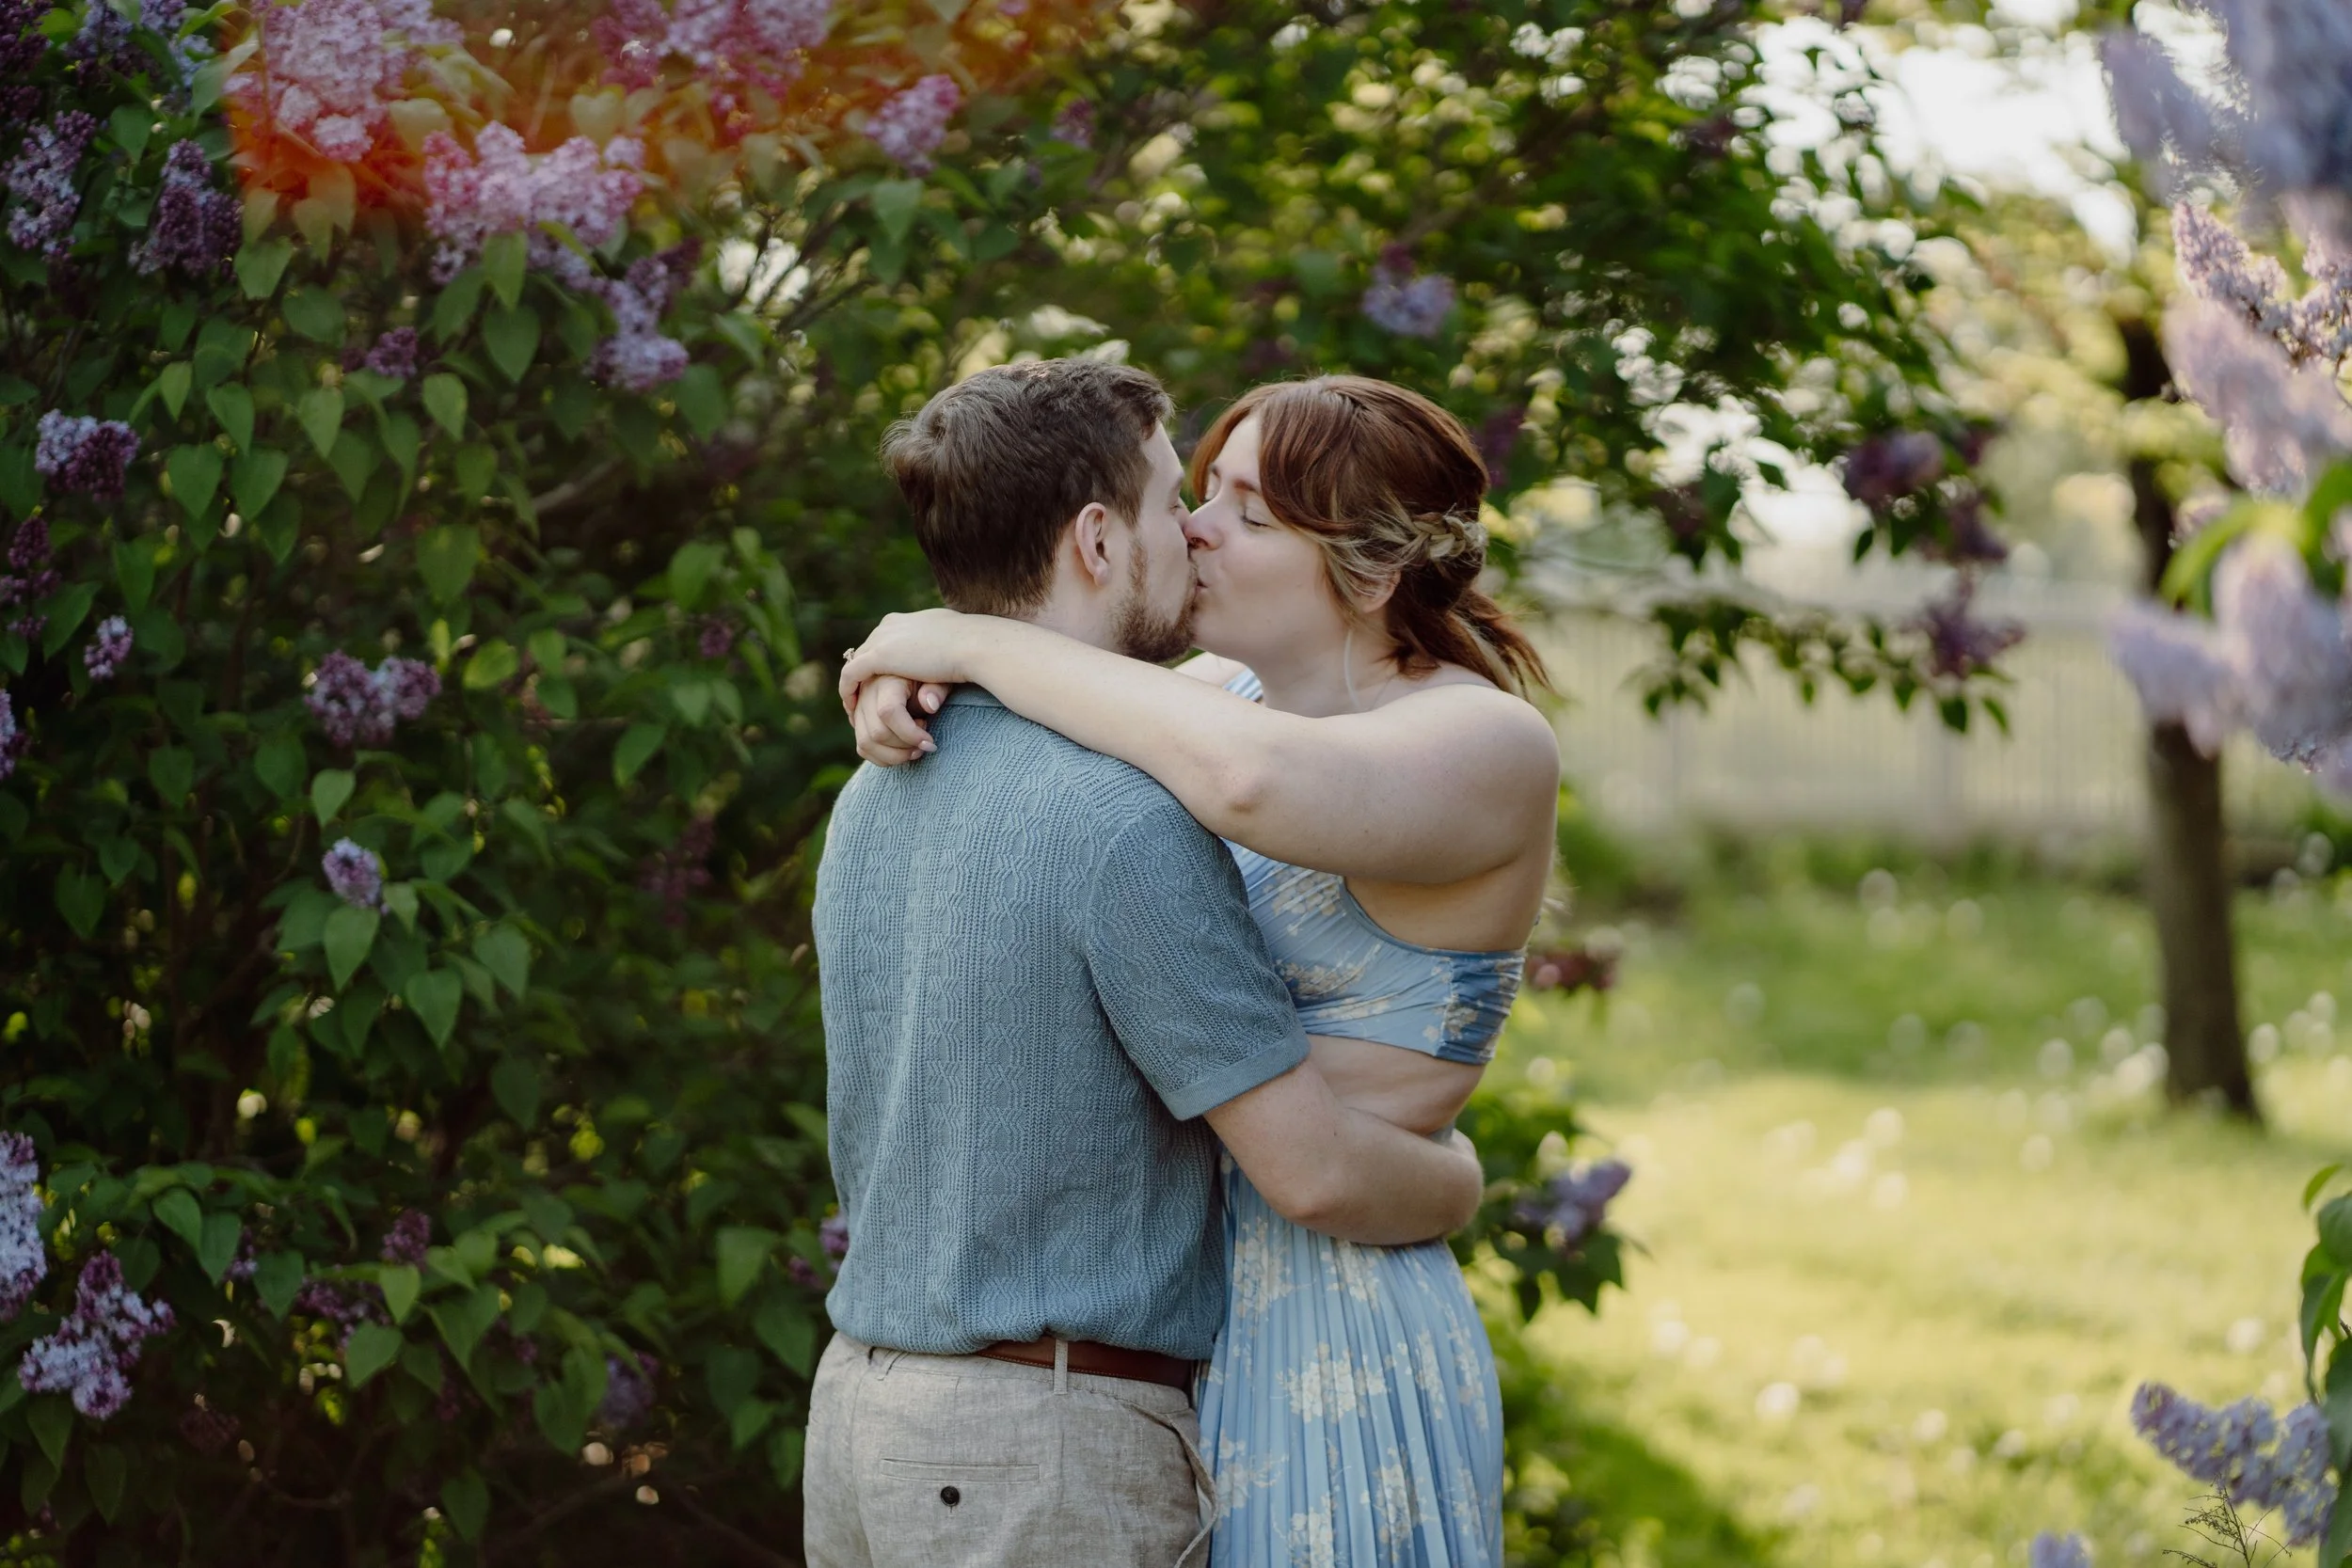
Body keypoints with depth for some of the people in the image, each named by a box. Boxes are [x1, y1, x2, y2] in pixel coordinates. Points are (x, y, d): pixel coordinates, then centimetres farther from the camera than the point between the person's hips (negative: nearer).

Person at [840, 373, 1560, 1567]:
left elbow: (1257, 783, -37)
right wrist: (900, 692, -8)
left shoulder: (1488, 745, -17)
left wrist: (981, 645, -25)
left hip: (1323, 1350, -7)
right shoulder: (1229, 695, 7)